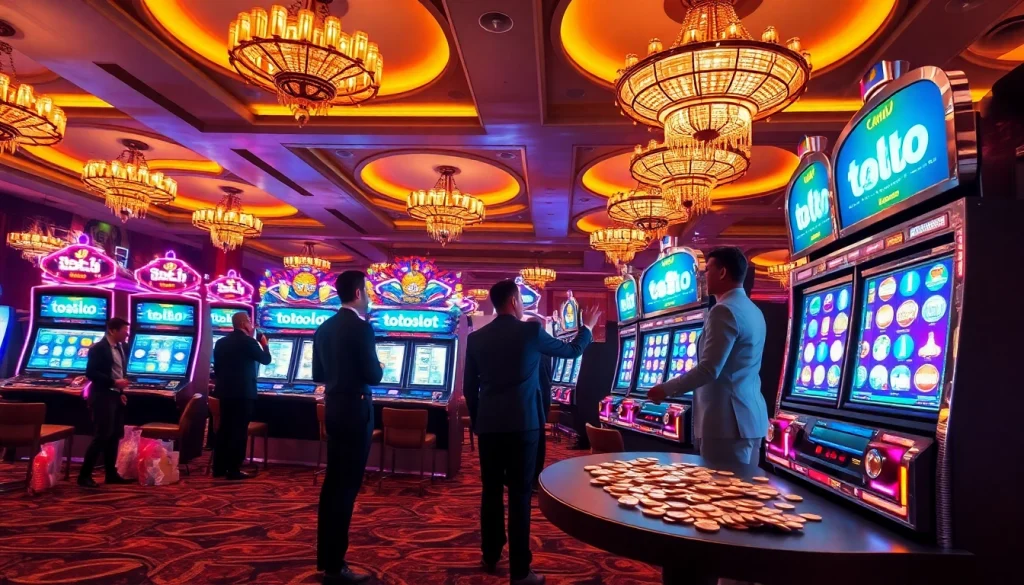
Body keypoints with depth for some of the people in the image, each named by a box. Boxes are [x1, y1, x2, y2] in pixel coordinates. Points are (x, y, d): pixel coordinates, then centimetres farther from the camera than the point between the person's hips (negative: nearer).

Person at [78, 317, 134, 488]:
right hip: (103, 397, -8)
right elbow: (90, 373, -18)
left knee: (114, 436, 10)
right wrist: (114, 382, -22)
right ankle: (84, 475, 2)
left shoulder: (120, 348, 12)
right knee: (102, 436, -8)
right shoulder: (98, 348, -12)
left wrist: (121, 392, 12)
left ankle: (111, 474, 17)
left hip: (115, 396, 8)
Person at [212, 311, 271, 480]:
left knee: (224, 428, 13)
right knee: (239, 431, -2)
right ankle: (233, 470, 1)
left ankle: (219, 468, 18)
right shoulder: (249, 342, -11)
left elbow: (217, 367, 14)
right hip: (243, 392, -7)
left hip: (224, 391, 7)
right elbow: (266, 360, 0)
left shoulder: (221, 342, 9)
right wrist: (264, 344, 17)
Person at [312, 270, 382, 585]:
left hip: (333, 409, 8)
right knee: (347, 485, -1)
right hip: (355, 411, -8)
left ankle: (326, 556, 26)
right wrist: (379, 367, 2)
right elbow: (373, 375, -18)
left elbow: (318, 374, 12)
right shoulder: (361, 327, -16)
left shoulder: (324, 328, 8)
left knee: (333, 482, 16)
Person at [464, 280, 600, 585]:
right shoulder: (531, 331, -5)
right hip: (522, 424, -4)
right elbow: (572, 350, 11)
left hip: (488, 425, 4)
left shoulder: (476, 337, 4)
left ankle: (490, 557, 26)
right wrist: (588, 327, 29)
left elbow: (469, 388, 8)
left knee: (491, 491, 14)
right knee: (520, 494, 0)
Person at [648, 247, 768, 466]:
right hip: (751, 417, 10)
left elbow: (708, 370, -20)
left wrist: (666, 389, -9)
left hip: (727, 421, -9)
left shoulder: (724, 310, -15)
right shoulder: (754, 311, 15)